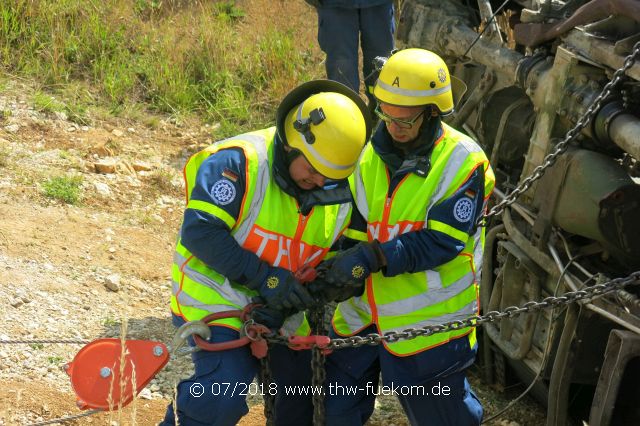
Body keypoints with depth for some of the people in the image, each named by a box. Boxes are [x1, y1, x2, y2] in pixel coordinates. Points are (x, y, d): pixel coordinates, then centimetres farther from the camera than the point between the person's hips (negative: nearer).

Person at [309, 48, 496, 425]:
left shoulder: (462, 162, -14)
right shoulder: (373, 154, 3)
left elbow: (441, 242, -21)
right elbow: (355, 227, 1)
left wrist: (373, 258, -29)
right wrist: (342, 271, -20)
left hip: (428, 320, -5)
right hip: (366, 309, 5)